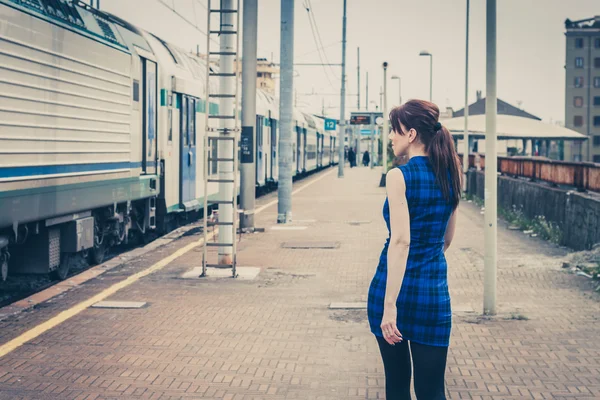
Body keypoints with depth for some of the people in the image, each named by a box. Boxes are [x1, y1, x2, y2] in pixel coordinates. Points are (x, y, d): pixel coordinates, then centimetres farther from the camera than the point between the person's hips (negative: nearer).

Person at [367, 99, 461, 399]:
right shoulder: (450, 176, 7)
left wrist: (390, 305, -22)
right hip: (434, 289, 4)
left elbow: (401, 241, -20)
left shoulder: (399, 176, -11)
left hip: (397, 287, -4)